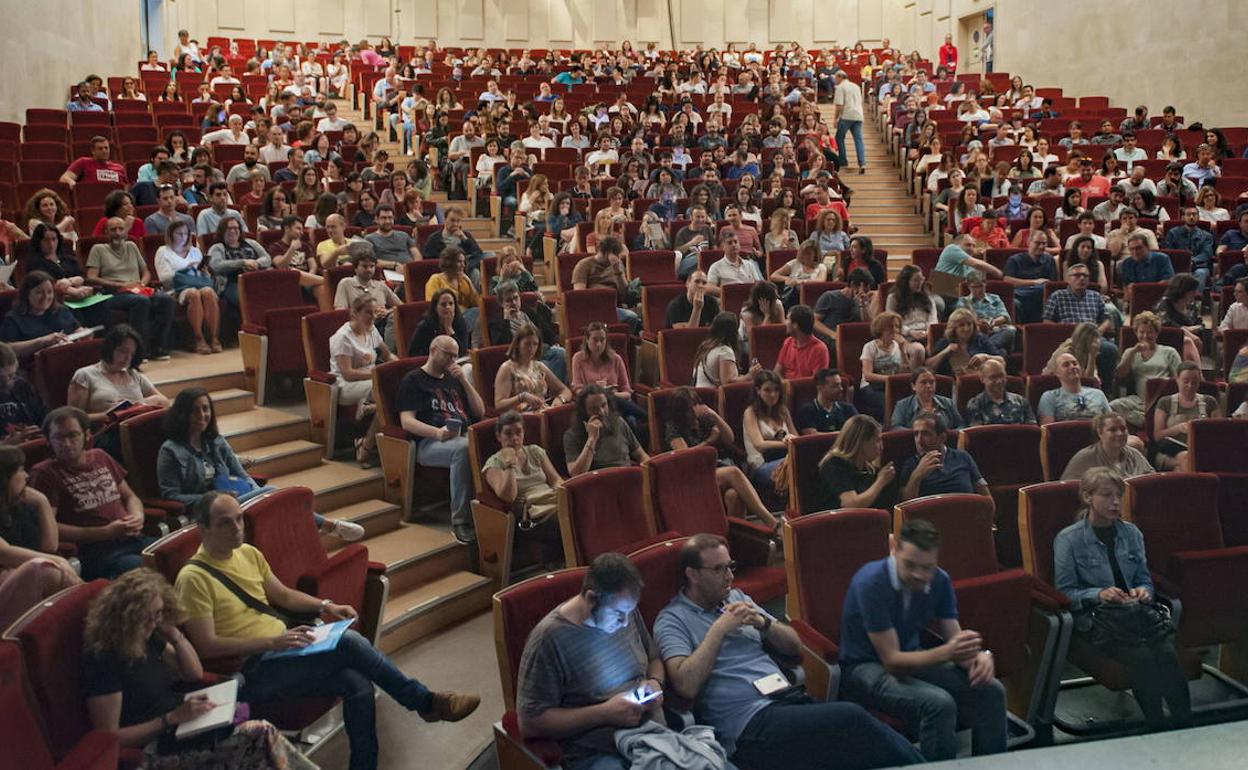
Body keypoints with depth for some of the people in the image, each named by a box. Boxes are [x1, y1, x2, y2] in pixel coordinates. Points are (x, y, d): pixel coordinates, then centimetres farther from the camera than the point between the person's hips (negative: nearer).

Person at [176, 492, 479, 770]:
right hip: (252, 671, -7)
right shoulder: (193, 578, -12)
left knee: (357, 684, -19)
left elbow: (284, 595, 21)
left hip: (281, 647, 7)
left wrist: (325, 606, 3)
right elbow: (207, 646, -16)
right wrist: (273, 641, -23)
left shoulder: (248, 553, 11)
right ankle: (425, 701, -8)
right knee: (349, 642, -24)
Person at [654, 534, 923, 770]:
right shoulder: (672, 620, 0)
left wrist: (763, 622, 0)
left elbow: (793, 646, 20)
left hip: (790, 703, 6)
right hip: (750, 725, -6)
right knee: (850, 719, -27)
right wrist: (719, 628, -13)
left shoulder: (736, 597, 19)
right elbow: (686, 685, -16)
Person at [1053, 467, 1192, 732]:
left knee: (1167, 653, -28)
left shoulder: (1131, 533, 16)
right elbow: (1064, 592, -1)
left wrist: (1143, 591, -2)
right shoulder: (1068, 539, 0)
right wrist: (1099, 594, -17)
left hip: (1135, 609, 4)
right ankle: (1157, 725, -24)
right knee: (1141, 656, -32)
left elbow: (1144, 579, 21)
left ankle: (1184, 724, -29)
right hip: (1094, 617, -4)